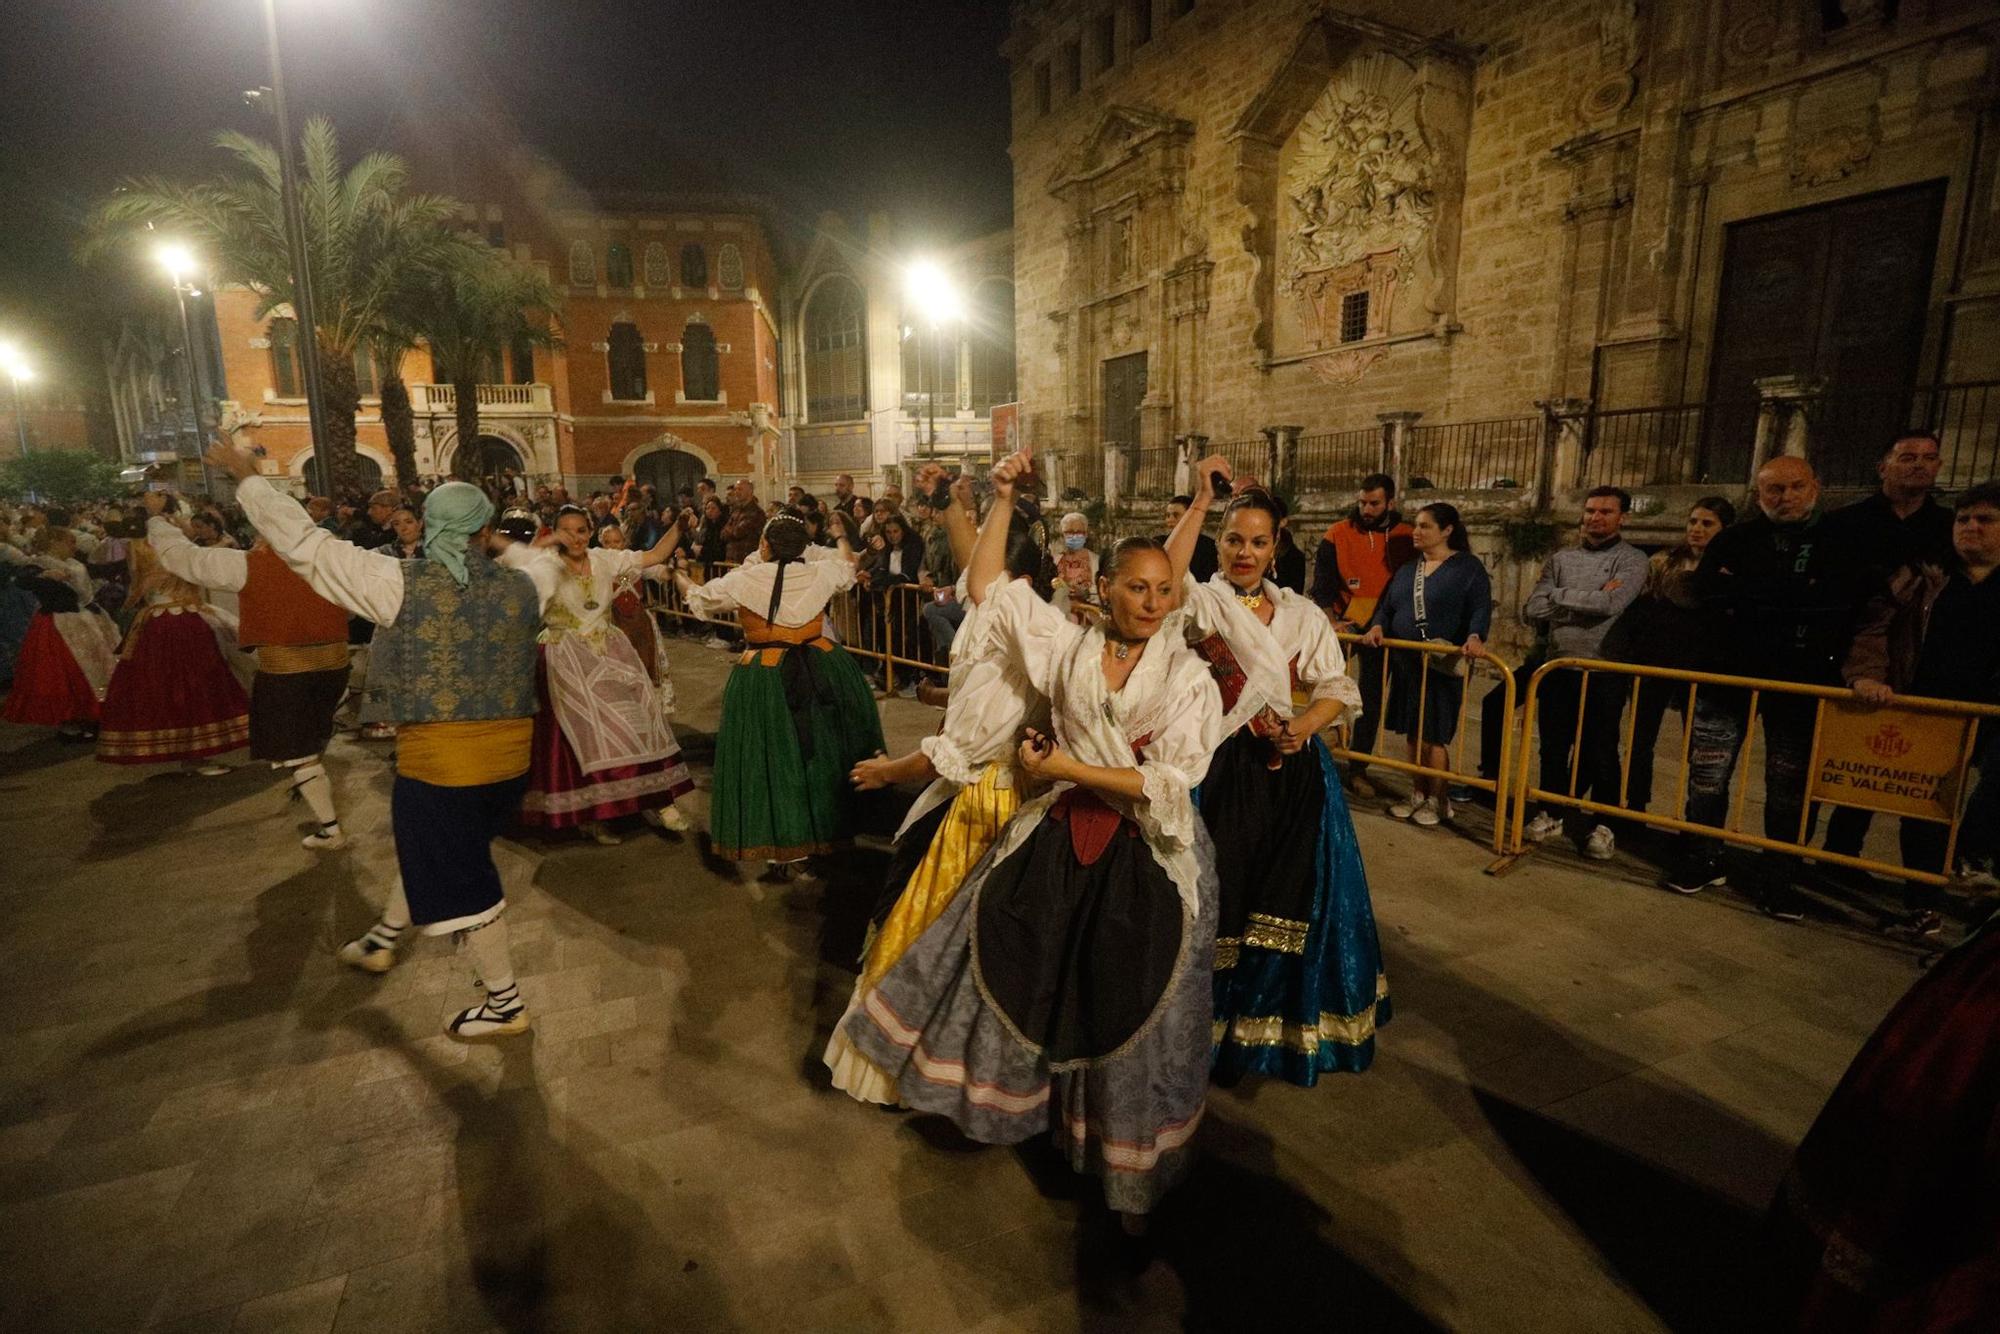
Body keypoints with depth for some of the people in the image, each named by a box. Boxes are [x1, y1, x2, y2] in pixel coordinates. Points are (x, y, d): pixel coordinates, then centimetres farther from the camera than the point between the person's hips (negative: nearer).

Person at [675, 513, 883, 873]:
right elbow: (847, 565, 22)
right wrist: (842, 536, 45)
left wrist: (680, 576, 33)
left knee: (772, 758, 5)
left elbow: (699, 598, 10)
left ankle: (784, 847, 10)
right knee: (823, 748, 17)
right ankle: (826, 826, 31)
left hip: (765, 678, -2)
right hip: (822, 671, 3)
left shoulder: (743, 580, -7)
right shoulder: (819, 573, -1)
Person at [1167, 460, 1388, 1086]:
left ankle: (1290, 1019, 32)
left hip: (1295, 769, 4)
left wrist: (1305, 724, -13)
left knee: (1293, 891, 10)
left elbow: (1337, 687, 7)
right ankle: (1222, 1018, 21)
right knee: (1225, 885, 1)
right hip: (1223, 768, -3)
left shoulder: (1303, 615, 9)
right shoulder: (1204, 603, -3)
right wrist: (1200, 502, -25)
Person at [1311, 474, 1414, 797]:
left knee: (1372, 700, 6)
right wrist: (1331, 620, -16)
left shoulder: (1406, 538, 0)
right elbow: (1322, 582, -4)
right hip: (1343, 625, -1)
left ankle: (1358, 768, 15)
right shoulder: (1338, 534, -3)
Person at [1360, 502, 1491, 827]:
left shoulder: (1468, 567, -2)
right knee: (1413, 734, 10)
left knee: (1432, 737, -2)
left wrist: (1475, 637, -30)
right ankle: (1417, 795, 23)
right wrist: (1377, 626, -8)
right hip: (1406, 662, 6)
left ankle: (1438, 801, 14)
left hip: (1442, 665, -6)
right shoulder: (1407, 568, 15)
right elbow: (1387, 604, 13)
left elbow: (1481, 608, -12)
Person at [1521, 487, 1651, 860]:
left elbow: (1611, 605, -21)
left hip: (1605, 672, -3)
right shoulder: (1560, 559, 8)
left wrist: (1559, 595, -9)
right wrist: (1590, 600, -13)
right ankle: (1553, 812, 28)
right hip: (1559, 669, 4)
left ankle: (1602, 824, 21)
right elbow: (1532, 611, -3)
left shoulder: (1632, 560, -3)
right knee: (1553, 747, 12)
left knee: (1600, 752, 6)